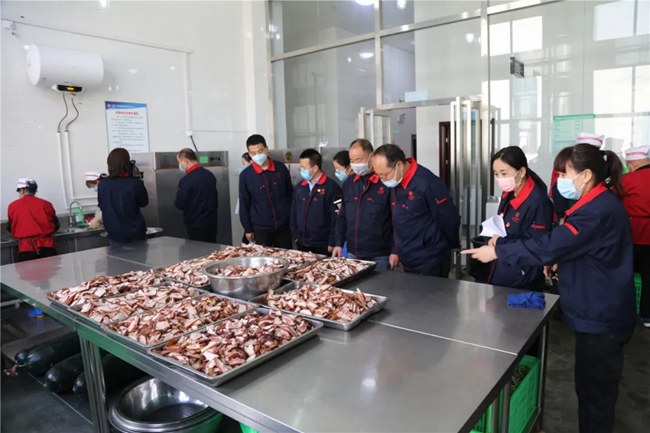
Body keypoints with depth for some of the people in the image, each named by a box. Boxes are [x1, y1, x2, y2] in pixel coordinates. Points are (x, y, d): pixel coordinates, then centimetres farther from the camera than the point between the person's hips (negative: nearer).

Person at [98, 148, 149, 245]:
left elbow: (102, 206, 9)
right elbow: (144, 202, 1)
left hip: (114, 234, 3)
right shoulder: (135, 183, -17)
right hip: (135, 234, -2)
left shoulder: (102, 184, -7)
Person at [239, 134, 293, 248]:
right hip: (261, 229, -1)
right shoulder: (245, 175, -4)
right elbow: (244, 205, 1)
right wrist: (248, 229, 2)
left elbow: (290, 195, 8)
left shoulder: (281, 168, 0)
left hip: (284, 226, 2)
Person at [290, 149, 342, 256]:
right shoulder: (299, 187, 8)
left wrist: (332, 243, -12)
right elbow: (294, 213, 14)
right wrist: (295, 236, 9)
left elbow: (336, 218, -12)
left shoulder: (331, 187, -10)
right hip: (302, 244, 5)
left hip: (323, 246, -5)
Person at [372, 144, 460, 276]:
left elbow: (449, 220, -16)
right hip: (407, 262, 8)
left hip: (430, 263, -8)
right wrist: (397, 250, 13)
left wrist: (453, 246, -1)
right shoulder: (394, 182, 2)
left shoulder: (427, 183, -23)